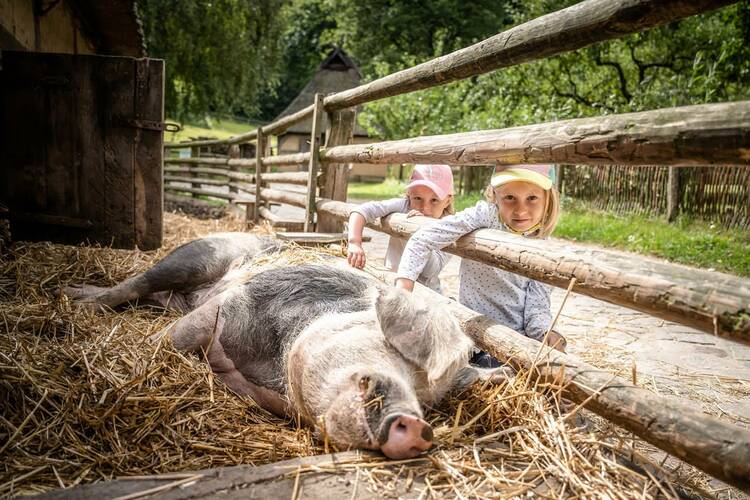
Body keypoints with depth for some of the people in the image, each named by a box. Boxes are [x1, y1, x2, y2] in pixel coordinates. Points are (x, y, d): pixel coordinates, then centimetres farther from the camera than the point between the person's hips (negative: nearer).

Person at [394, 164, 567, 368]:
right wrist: (403, 286, -24)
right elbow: (423, 240, -14)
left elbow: (537, 305, -2)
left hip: (521, 343, 4)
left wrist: (547, 333, -23)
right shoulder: (486, 215, -13)